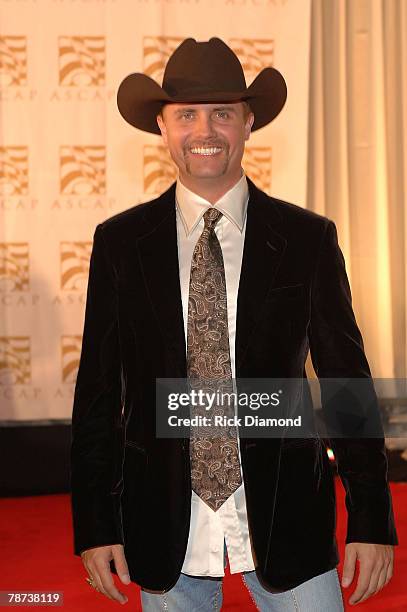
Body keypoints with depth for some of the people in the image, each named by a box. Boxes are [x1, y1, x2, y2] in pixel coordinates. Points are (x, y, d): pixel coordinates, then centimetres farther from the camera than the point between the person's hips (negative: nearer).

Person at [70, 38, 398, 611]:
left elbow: (346, 381, 0)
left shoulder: (309, 239, -1)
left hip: (285, 520, 0)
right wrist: (95, 525, -2)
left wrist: (371, 520, -3)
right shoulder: (119, 242, 1)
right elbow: (98, 391, 2)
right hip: (166, 529, 1)